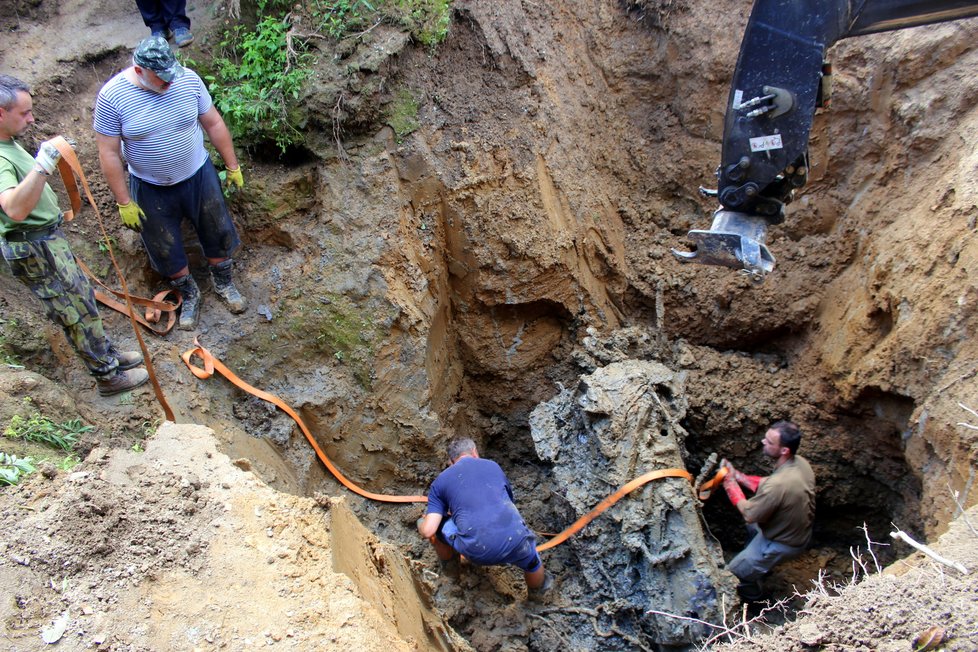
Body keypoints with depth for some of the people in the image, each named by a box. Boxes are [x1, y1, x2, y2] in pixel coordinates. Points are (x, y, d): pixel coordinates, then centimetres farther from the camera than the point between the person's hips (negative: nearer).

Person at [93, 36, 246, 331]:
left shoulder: (188, 79, -15)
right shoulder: (112, 97, -21)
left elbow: (213, 122, -2)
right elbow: (109, 153, -15)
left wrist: (233, 166, 4)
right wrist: (124, 202, -12)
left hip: (199, 176, 2)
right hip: (151, 189, -1)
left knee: (218, 233, 17)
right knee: (166, 250, 14)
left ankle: (223, 283, 44)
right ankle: (189, 294, 40)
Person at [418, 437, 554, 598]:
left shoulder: (441, 481, 14)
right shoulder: (493, 466, 21)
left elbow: (428, 531, 5)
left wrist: (421, 523, 29)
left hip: (477, 551, -1)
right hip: (514, 542, 1)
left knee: (436, 526, 26)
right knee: (532, 562, 35)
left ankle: (447, 559, 53)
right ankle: (537, 590, 62)